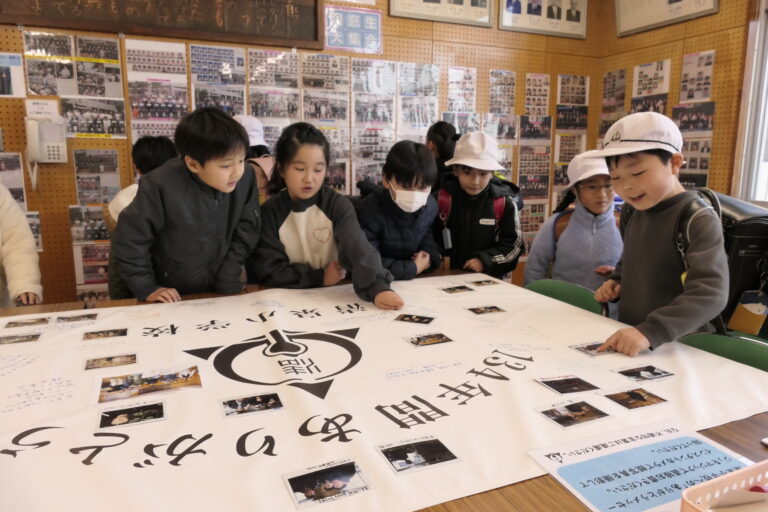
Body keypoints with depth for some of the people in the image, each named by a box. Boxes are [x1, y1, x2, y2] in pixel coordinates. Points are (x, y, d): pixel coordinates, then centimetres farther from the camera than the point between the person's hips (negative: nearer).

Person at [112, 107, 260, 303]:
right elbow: (129, 239, -10)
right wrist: (147, 289, -7)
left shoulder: (245, 180, -14)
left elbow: (244, 235, -2)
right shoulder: (161, 186, -22)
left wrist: (227, 283, -5)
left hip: (219, 296, 5)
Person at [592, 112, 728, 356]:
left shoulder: (699, 220, -12)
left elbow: (710, 292, -23)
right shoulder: (636, 215, 7)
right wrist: (615, 282, 5)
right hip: (629, 340, 4)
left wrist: (650, 332, -33)